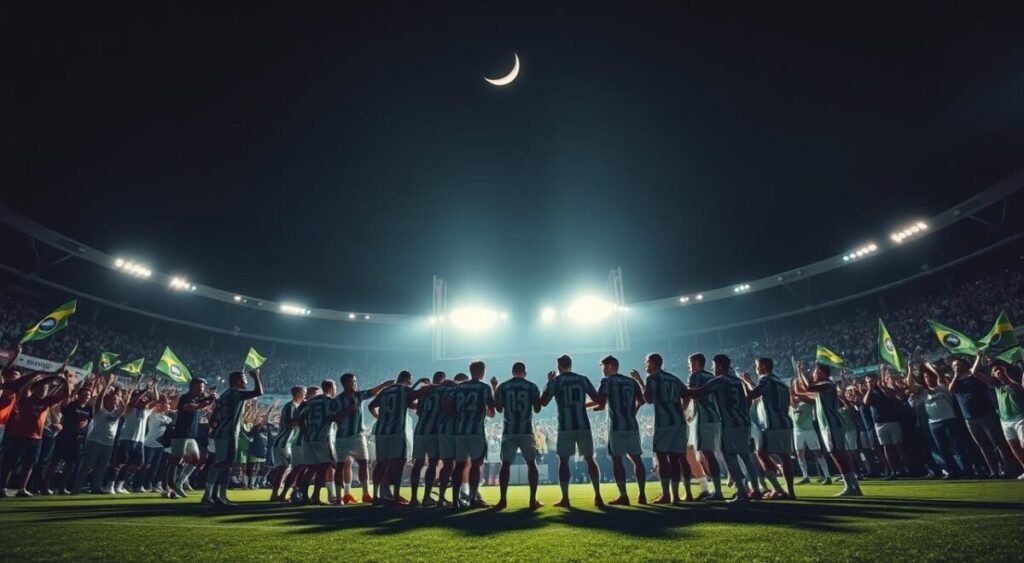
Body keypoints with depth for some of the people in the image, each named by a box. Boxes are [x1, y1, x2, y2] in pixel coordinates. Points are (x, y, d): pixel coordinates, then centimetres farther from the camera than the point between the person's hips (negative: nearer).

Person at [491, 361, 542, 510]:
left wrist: (494, 389, 18)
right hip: (526, 431, 0)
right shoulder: (532, 386, 0)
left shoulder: (502, 387, 2)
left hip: (509, 431, 1)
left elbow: (499, 409, 10)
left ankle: (503, 500, 6)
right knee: (531, 464, 9)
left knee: (505, 464, 8)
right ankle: (533, 500, 7)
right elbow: (537, 409, 5)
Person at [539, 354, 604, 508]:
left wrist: (549, 383, 11)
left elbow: (543, 402, 2)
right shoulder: (583, 379, 8)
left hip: (565, 427, -3)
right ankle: (597, 496, 11)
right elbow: (597, 400, 10)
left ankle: (565, 498, 5)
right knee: (589, 459, 12)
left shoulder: (555, 381, -2)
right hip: (583, 425, 3)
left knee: (563, 461, 6)